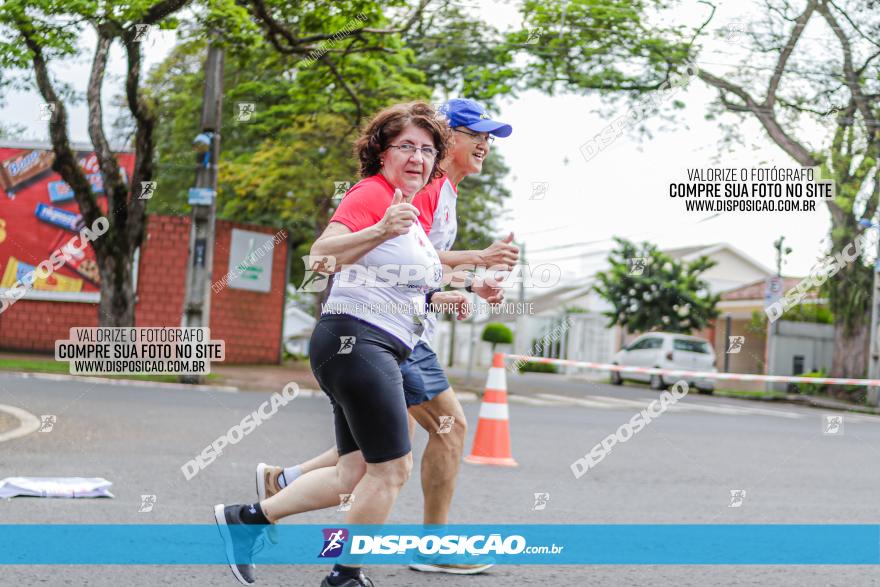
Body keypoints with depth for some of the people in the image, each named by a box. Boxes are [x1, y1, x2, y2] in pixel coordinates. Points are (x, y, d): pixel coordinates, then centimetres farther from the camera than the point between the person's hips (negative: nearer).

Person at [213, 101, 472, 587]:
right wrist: (380, 232, -41)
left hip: (377, 351, 10)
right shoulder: (372, 193, -9)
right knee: (392, 467, -5)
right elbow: (322, 251, -26)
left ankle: (244, 519, 17)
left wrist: (439, 298, 21)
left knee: (354, 473, 10)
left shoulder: (408, 206, 21)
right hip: (358, 341, -10)